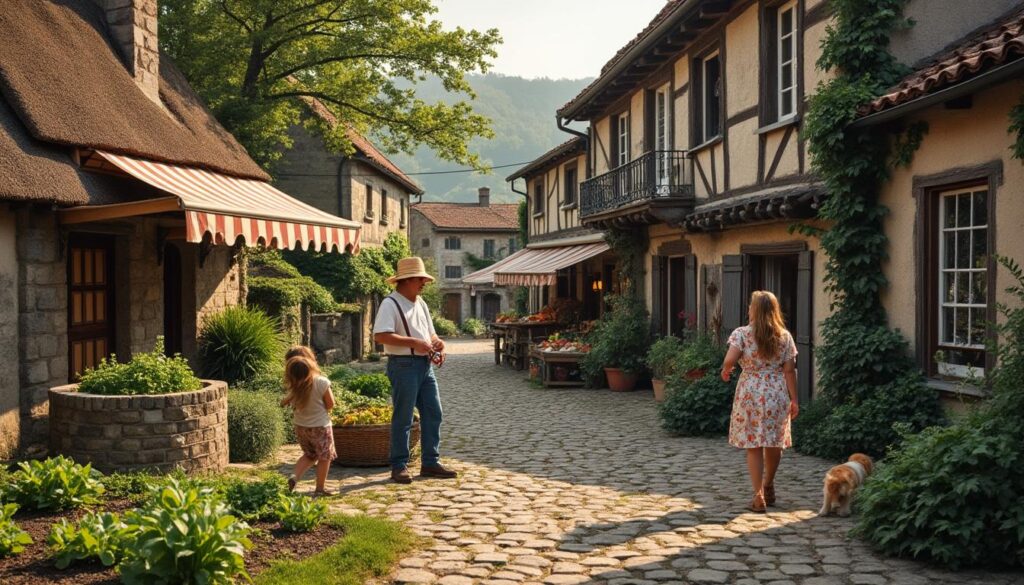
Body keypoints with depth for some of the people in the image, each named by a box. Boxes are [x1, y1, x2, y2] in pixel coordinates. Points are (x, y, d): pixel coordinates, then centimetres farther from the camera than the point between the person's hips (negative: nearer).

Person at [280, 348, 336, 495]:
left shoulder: (292, 385, -15)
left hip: (301, 426, 4)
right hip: (320, 426, -4)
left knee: (309, 455, 25)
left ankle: (294, 476, 6)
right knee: (324, 457, 15)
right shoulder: (321, 382, -22)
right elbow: (330, 404, -10)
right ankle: (320, 489, 20)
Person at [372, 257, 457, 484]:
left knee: (433, 413, 10)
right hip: (404, 365, -8)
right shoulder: (390, 304, -10)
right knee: (403, 418, -2)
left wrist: (437, 343, 0)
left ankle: (430, 462, 19)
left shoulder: (420, 304, 17)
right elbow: (380, 336, -22)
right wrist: (414, 343, -23)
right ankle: (399, 467, 8)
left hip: (425, 365, 8)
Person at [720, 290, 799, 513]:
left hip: (750, 393, -3)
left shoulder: (741, 334, -7)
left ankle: (759, 497, 2)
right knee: (774, 443, 17)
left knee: (753, 445, 4)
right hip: (777, 393, 3)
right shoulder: (784, 336, 2)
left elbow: (730, 359, -20)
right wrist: (794, 400, 4)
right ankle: (769, 487, 36)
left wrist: (726, 370, 2)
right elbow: (789, 371, 0)